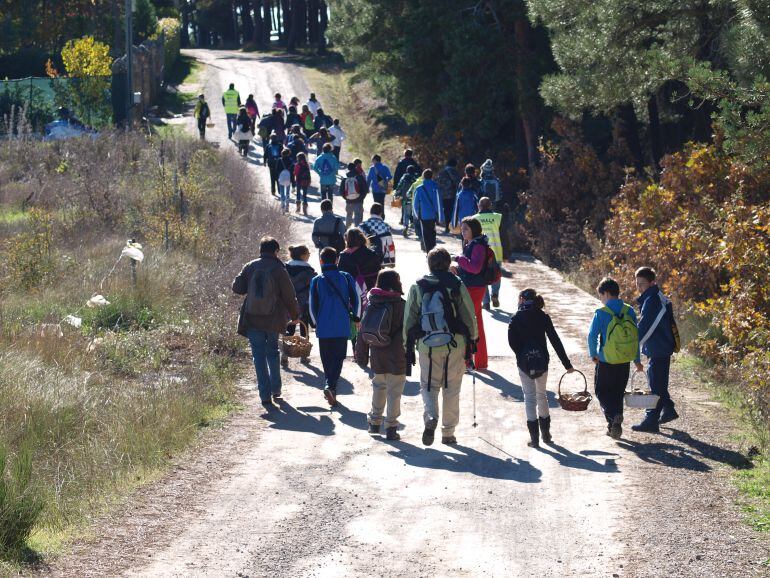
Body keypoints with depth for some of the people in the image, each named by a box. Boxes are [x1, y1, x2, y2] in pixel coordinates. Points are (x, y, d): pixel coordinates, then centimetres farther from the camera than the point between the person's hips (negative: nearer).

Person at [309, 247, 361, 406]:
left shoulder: (316, 281, -3)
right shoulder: (346, 278, -1)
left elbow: (313, 305, 0)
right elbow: (356, 299, 1)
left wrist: (315, 322, 16)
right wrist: (356, 317, 17)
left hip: (323, 328, 0)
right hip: (342, 327, 0)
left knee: (327, 359, 14)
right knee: (338, 357, 2)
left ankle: (330, 387, 20)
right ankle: (331, 386, -17)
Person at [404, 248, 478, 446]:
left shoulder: (418, 287, 2)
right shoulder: (457, 286, -1)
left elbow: (409, 318, 5)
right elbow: (469, 316, 1)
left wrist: (409, 345, 12)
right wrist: (472, 340, 13)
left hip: (427, 345, 0)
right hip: (455, 344, 0)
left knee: (428, 385, 11)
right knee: (451, 389, 10)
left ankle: (430, 416, -18)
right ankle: (448, 432, 13)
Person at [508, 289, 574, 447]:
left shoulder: (516, 318, -4)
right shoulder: (543, 317, 0)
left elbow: (512, 341, -12)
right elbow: (555, 341, -2)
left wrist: (521, 355, 4)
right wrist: (567, 363, -1)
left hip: (524, 363, -2)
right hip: (542, 362, 2)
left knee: (530, 397, 3)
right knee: (541, 394, 18)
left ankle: (534, 437, -2)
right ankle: (546, 434, 26)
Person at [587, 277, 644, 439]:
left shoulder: (601, 313, -14)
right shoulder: (629, 311, 0)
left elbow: (592, 336, -17)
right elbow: (636, 336, 5)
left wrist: (593, 354, 0)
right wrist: (637, 359, 13)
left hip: (606, 363, -4)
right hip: (625, 362, 4)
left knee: (602, 392, 10)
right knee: (618, 393, 18)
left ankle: (614, 415, -14)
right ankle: (615, 426, 19)